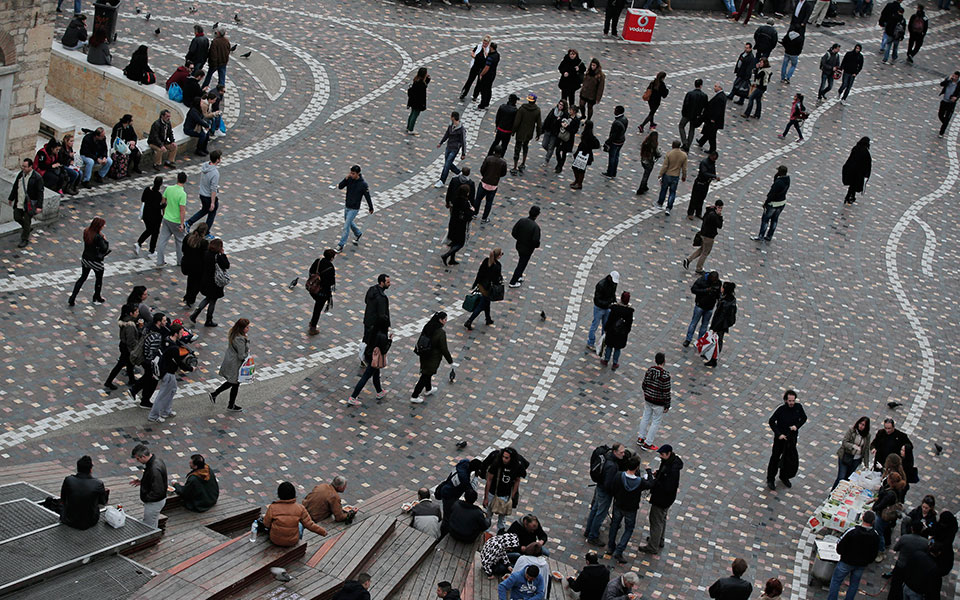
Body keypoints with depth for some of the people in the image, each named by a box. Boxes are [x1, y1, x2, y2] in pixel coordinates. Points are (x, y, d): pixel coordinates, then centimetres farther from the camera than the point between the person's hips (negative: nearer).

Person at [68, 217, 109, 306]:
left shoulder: (86, 232, -7)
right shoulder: (98, 237, -27)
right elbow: (104, 249, -24)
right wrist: (105, 240, -10)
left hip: (85, 258, 6)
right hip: (96, 261, -6)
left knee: (82, 277, 19)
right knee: (99, 279, 20)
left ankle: (72, 300, 14)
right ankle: (96, 298, 39)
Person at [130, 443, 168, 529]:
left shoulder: (154, 469, -33)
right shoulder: (156, 461, -1)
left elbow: (158, 492, -31)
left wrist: (146, 498, -17)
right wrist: (141, 482, 6)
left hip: (154, 503, -10)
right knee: (153, 526, 23)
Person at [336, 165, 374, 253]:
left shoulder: (363, 184, -21)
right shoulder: (349, 179, -7)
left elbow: (367, 197, -11)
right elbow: (340, 186, -12)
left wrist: (371, 208, -1)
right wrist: (346, 179, -27)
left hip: (354, 209, -6)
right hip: (346, 206, 6)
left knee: (346, 226, -6)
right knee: (349, 223, 25)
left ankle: (340, 245, 2)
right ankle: (358, 233, 52)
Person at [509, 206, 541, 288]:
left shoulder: (522, 221, -13)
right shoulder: (535, 227, -29)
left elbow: (514, 233, -6)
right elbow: (535, 241, -30)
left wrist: (519, 239, 11)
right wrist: (537, 245, -7)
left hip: (519, 245, 5)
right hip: (528, 249, -5)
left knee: (521, 262, 29)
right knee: (522, 265, 12)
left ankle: (519, 276, 47)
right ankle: (513, 282, 22)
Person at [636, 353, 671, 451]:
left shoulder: (649, 370, -7)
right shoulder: (665, 375, -25)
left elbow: (643, 385, 5)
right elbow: (666, 392, -20)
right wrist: (667, 406, -10)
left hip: (648, 399, 6)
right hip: (659, 402, -6)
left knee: (645, 418, 22)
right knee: (655, 422, 9)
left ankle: (640, 438, 36)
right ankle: (647, 444, 16)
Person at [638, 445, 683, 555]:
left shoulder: (673, 470, -34)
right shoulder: (668, 462, -4)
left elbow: (667, 488, -34)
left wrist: (653, 482, -28)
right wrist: (658, 473, -3)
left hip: (662, 500, -10)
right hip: (663, 498, 10)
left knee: (656, 522, 4)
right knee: (662, 519, 27)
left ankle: (653, 547, 18)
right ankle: (660, 541, 46)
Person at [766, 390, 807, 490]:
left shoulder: (798, 407, -11)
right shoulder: (781, 409, -21)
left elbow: (804, 418, 5)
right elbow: (771, 421, -13)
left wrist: (797, 426, -14)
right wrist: (779, 434, -21)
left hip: (792, 438, 4)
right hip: (780, 437, -4)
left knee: (792, 459, 12)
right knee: (775, 458, 8)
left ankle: (784, 477, 37)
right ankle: (770, 480, 25)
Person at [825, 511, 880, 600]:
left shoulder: (852, 531, -28)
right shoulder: (875, 536, -15)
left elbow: (840, 545, -18)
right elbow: (874, 553, -1)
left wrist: (842, 554, 4)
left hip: (847, 562, -3)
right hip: (862, 565, 3)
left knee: (836, 581, 13)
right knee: (854, 584, 22)